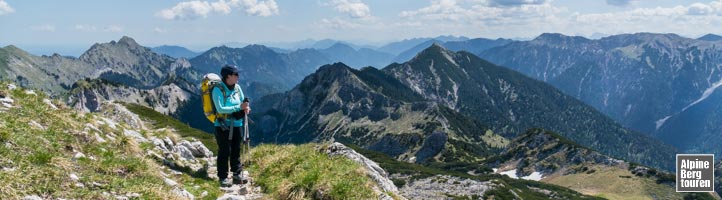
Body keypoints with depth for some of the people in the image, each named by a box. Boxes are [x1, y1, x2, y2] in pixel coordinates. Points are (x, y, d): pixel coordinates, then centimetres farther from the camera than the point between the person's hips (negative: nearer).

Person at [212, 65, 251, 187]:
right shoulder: (218, 90, -14)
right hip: (223, 125, -6)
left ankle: (237, 175, 21)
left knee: (236, 150, 12)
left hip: (236, 124, 6)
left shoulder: (237, 87, 4)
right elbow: (220, 109, -20)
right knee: (224, 152, -3)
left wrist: (246, 108, -11)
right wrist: (238, 107, -24)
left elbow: (243, 102, 13)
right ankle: (223, 178, 5)